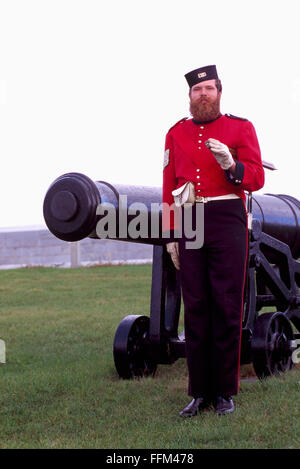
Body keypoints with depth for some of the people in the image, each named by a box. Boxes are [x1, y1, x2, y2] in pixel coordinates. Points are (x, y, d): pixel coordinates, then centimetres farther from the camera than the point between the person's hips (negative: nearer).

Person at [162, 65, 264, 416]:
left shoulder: (241, 128, 5)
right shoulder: (176, 133, 13)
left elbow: (256, 179, -1)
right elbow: (169, 187, 13)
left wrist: (230, 164, -20)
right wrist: (171, 236, 8)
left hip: (226, 220, -2)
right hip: (189, 226, 3)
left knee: (227, 306, -2)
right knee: (195, 307, 2)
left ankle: (225, 392, 8)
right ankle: (200, 393, 9)